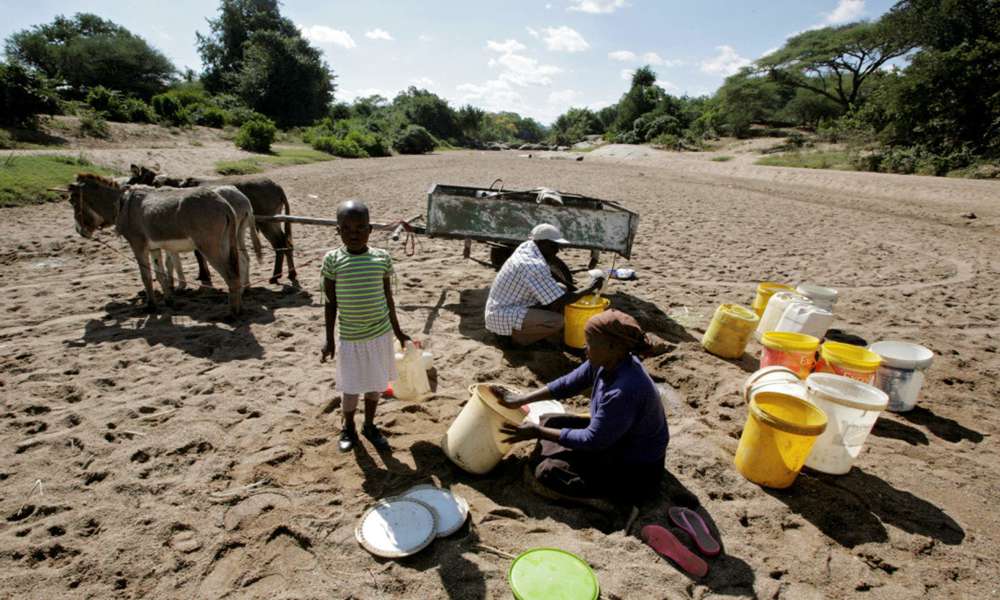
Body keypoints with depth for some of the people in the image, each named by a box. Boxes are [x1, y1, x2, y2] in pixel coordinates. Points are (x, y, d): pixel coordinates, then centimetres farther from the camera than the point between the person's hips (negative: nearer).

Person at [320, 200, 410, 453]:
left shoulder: (382, 257, -6)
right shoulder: (332, 259, -10)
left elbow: (388, 297, 4)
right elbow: (331, 302, -2)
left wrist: (397, 331, 10)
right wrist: (329, 339, 0)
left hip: (380, 334, 2)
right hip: (349, 337, -1)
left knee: (375, 383, 15)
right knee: (351, 388, 10)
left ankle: (370, 425, 38)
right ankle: (348, 427, 37)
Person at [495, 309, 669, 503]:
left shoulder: (626, 390, -37)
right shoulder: (606, 362, -12)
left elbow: (593, 440, -27)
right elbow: (569, 383, 3)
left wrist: (538, 433, -18)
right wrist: (521, 400, 2)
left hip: (637, 472, -8)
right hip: (612, 438, 8)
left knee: (549, 472, -17)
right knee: (549, 421, 6)